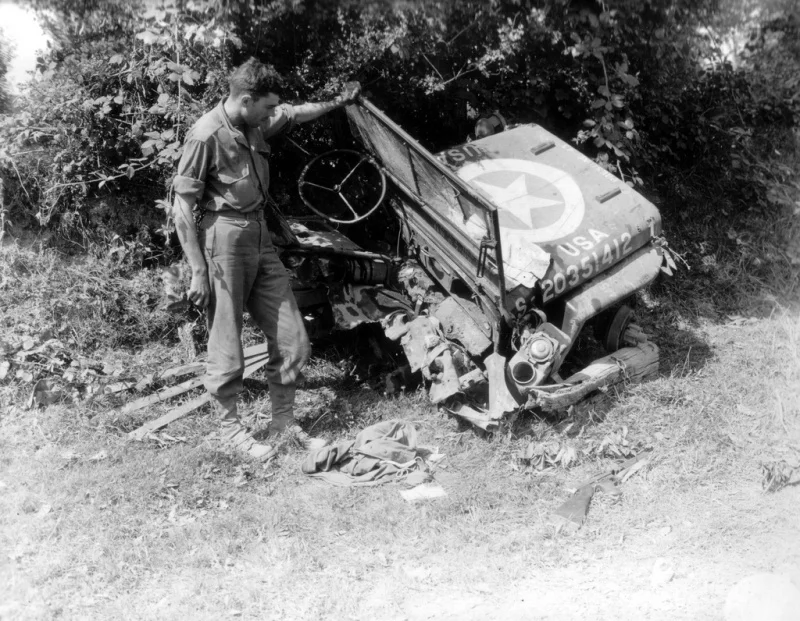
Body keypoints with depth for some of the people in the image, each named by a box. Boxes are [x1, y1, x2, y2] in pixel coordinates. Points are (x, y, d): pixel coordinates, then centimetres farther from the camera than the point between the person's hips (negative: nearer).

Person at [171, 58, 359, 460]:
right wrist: (198, 271, -17)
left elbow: (294, 114, 28)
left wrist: (337, 103, 38)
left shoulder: (257, 125, 4)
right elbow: (182, 208, -15)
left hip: (260, 237, 8)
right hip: (225, 241, -8)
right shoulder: (206, 135, -17)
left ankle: (283, 422, 25)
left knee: (291, 338, 10)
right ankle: (230, 429, 20)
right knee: (227, 346, 2)